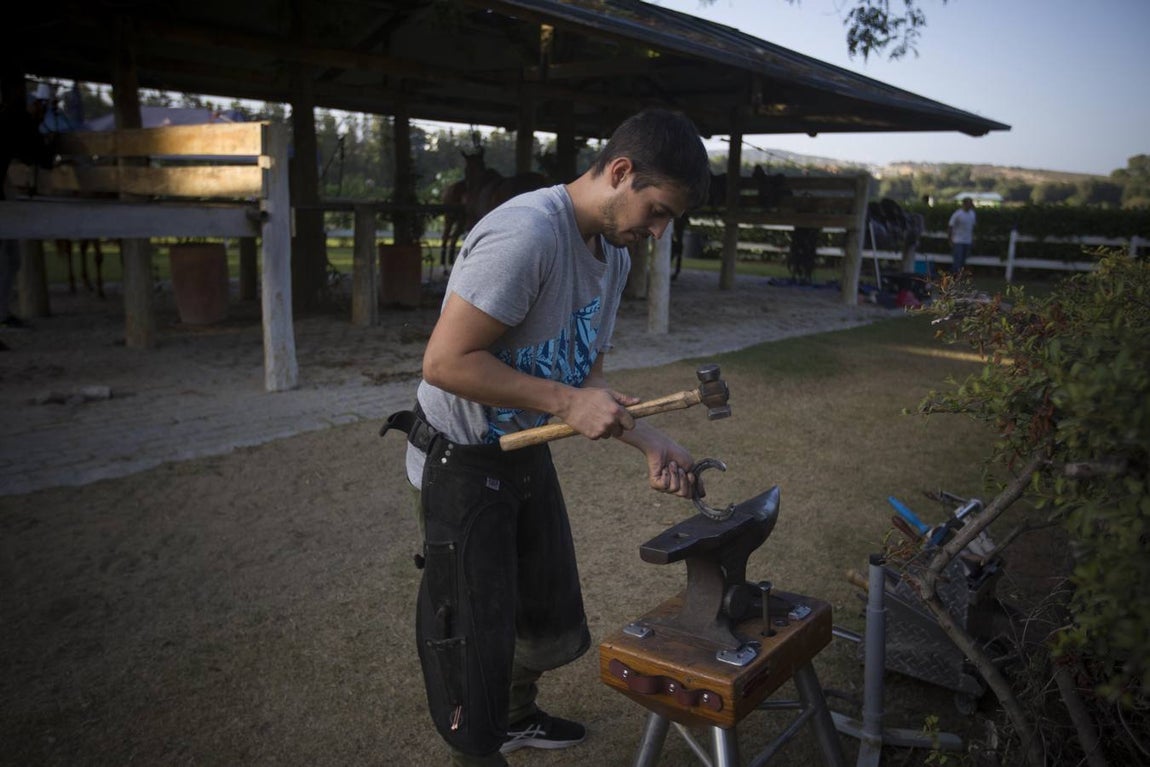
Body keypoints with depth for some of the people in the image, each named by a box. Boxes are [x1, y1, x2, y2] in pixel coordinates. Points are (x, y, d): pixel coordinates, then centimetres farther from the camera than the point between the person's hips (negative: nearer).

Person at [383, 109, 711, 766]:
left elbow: (587, 378, 7)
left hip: (526, 452, 9)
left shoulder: (614, 253, 2)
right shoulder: (526, 233, -28)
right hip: (461, 464, -9)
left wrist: (650, 443, -7)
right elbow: (446, 362, -30)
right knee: (475, 634, 6)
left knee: (550, 614, 23)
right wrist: (567, 401, -28)